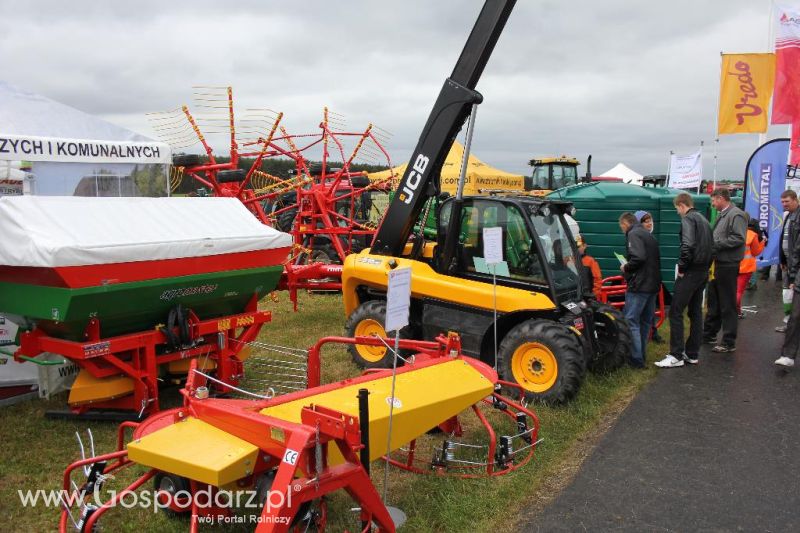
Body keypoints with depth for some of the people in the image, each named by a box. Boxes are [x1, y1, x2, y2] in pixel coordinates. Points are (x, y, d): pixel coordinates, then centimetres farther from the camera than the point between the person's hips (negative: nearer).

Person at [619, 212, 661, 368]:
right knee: (645, 321, 15)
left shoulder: (633, 234, -9)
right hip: (653, 284, 10)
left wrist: (626, 267, -6)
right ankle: (641, 355, 23)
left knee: (631, 321, -6)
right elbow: (654, 260, 18)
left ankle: (636, 359, -7)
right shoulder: (648, 234, 20)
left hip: (639, 285, -10)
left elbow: (638, 258, -23)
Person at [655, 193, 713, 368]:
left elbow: (687, 245, -25)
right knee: (696, 312, 12)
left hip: (690, 272, -9)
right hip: (703, 272, 9)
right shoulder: (704, 220, 18)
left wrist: (682, 267, -14)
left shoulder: (688, 219, -11)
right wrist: (705, 267, 13)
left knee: (675, 312, -6)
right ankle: (692, 354, 17)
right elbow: (711, 246, 17)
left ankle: (676, 355, -6)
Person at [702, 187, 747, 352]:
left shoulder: (736, 215, -13)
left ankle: (729, 342, 6)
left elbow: (739, 238, -22)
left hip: (727, 265, -9)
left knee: (727, 305, -2)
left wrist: (716, 244, -19)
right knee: (713, 302, 18)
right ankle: (709, 334, 30)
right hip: (717, 264, 9)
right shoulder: (722, 215, 15)